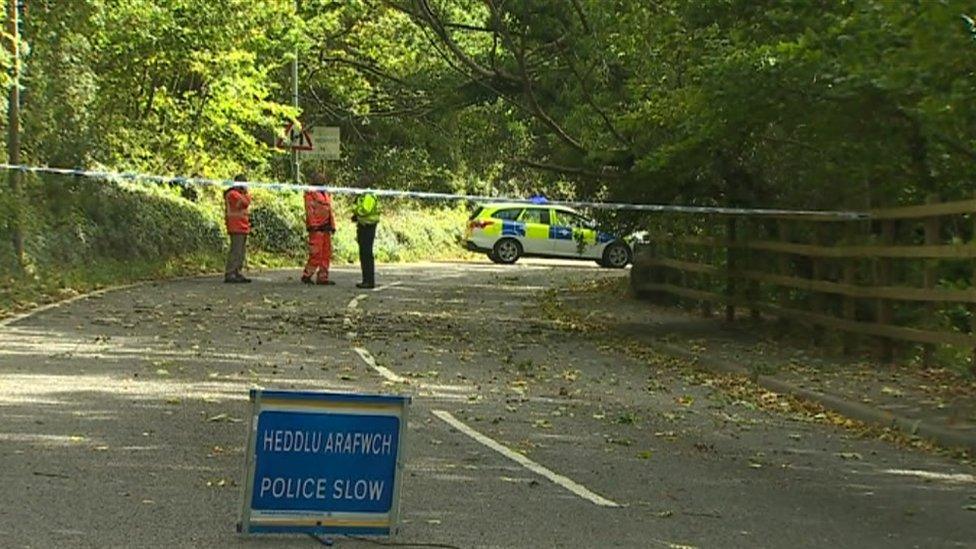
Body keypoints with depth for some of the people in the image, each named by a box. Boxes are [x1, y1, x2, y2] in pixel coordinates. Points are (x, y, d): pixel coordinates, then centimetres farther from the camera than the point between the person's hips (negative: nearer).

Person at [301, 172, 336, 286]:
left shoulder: (326, 195, 20)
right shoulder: (310, 194, -4)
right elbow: (309, 211, -11)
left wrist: (333, 225, 16)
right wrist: (313, 225, -18)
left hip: (326, 228, 8)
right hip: (316, 228, -8)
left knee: (326, 254, 7)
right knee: (316, 254, -11)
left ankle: (322, 277, 12)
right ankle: (306, 275, -2)